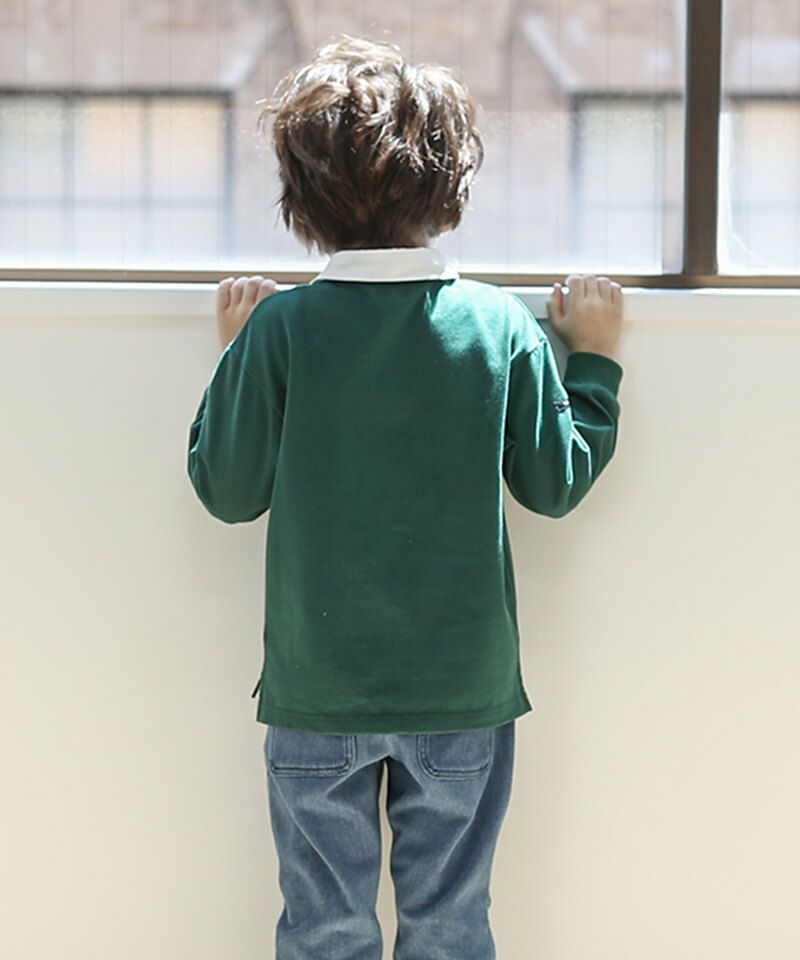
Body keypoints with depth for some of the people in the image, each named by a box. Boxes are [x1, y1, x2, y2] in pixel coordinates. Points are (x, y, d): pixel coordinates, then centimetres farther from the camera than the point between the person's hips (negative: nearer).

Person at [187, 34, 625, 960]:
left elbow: (226, 491, -4)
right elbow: (556, 484, -1)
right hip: (465, 686, 1)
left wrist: (234, 357, 9)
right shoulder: (501, 327, -8)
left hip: (317, 693, -1)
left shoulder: (277, 329, -11)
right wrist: (595, 358, 12)